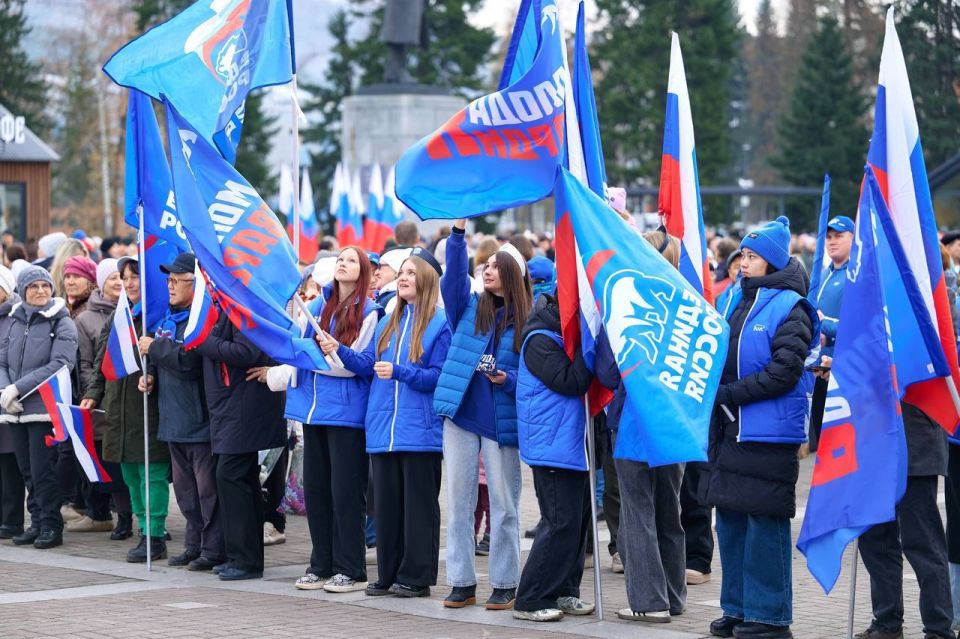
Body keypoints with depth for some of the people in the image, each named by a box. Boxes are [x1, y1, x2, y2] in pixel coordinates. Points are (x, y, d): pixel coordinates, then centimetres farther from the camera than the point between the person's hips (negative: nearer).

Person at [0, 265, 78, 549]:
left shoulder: (62, 323, -4)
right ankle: (37, 522, 19)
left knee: (43, 470, -6)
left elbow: (60, 365, -14)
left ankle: (51, 526, 3)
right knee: (28, 471, 10)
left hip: (44, 407, -5)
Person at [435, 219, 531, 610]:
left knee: (504, 504, 2)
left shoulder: (526, 322, 1)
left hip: (502, 420, -2)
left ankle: (504, 585, 10)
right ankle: (462, 583, 11)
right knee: (459, 501, 5)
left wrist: (507, 380, -18)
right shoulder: (469, 308, 7)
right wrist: (459, 231, -18)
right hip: (461, 414, 3)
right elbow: (453, 276, -9)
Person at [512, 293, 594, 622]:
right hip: (553, 445, -9)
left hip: (575, 444, 9)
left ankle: (563, 591, 19)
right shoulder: (540, 341, -12)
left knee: (579, 518, 10)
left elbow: (580, 381, 14)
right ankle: (530, 601, -4)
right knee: (561, 523, -10)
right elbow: (569, 382, -20)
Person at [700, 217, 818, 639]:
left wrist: (731, 394, -18)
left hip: (769, 432, -8)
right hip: (731, 429, 8)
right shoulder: (738, 302, 14)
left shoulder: (789, 308, -9)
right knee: (730, 519, 11)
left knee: (765, 524, -4)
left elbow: (785, 371, -18)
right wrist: (715, 392, 4)